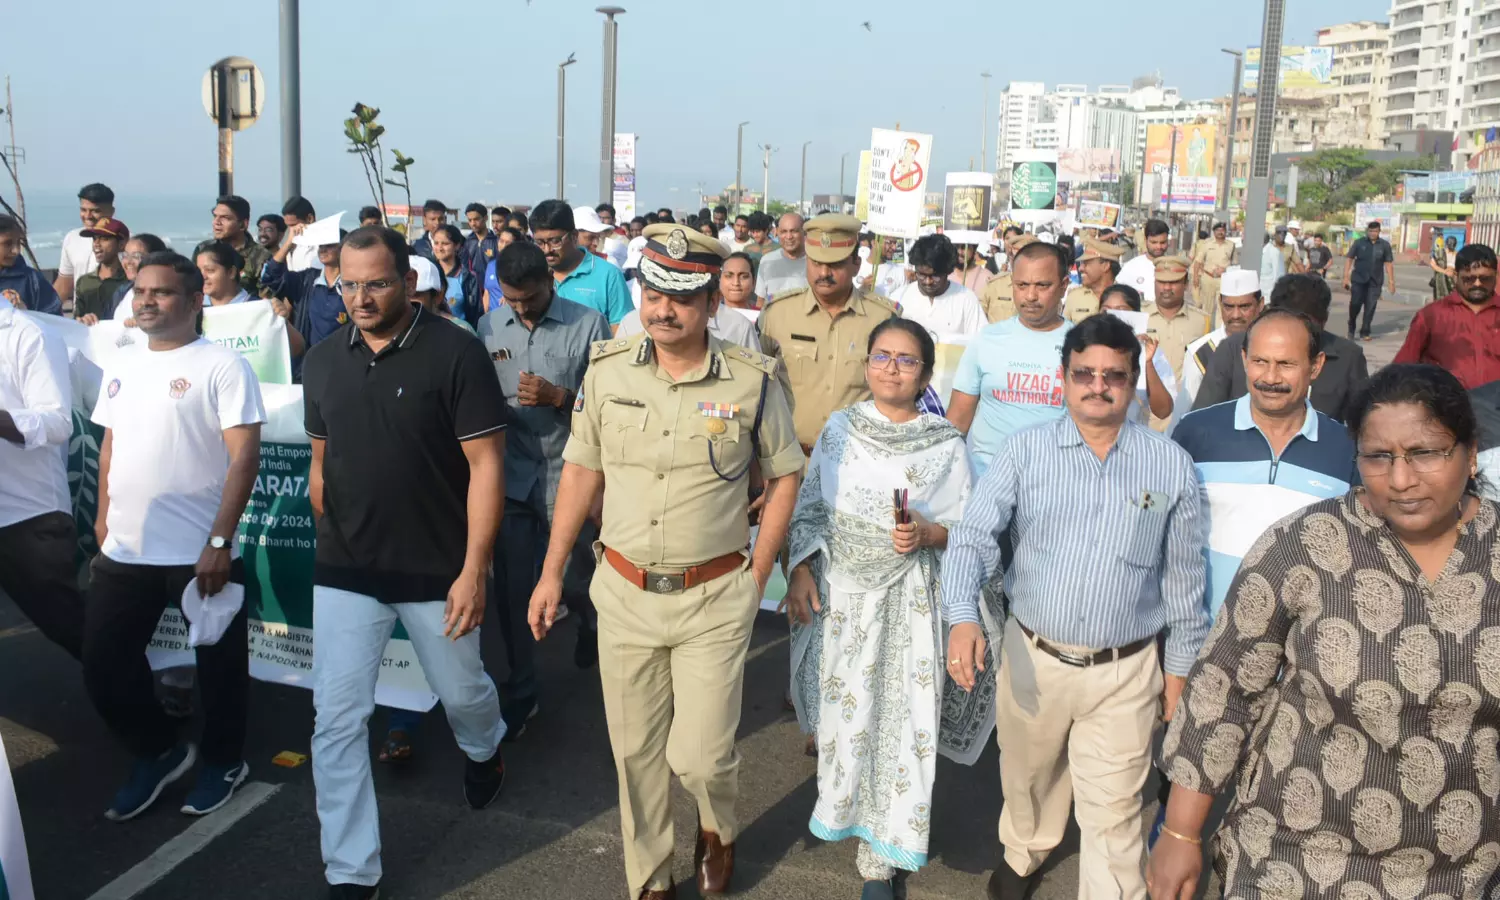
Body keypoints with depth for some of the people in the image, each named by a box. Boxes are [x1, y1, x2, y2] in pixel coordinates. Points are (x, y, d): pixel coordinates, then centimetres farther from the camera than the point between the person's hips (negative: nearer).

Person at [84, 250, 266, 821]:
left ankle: (223, 762, 32)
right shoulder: (121, 368, 11)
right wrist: (103, 518, 15)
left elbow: (245, 457, -15)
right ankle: (158, 752, 34)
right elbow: (110, 447, 20)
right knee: (103, 666, 12)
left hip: (200, 554, -6)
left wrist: (219, 542, -19)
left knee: (218, 665, 9)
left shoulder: (222, 366, -10)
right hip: (123, 553, 7)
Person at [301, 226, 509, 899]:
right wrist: (329, 546, 15)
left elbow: (486, 465, -14)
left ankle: (485, 750, 54)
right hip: (345, 573, 3)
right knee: (336, 720, 1)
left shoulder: (455, 353, -14)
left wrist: (473, 570, -17)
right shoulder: (322, 362, 2)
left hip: (436, 571, -3)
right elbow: (321, 462, 13)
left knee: (461, 691, 18)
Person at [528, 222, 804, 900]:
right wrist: (552, 572, 5)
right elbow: (582, 469, 6)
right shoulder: (607, 370, -2)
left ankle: (717, 829, 36)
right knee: (635, 751, 13)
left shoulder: (752, 380, -8)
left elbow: (784, 474, 3)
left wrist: (757, 575, -1)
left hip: (715, 599, -2)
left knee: (700, 754, 0)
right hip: (624, 592, 3)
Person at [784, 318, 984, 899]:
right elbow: (809, 507, 6)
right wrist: (801, 572, -3)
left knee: (900, 718, 1)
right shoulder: (839, 429, 3)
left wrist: (927, 533, -19)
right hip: (840, 594, 2)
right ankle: (841, 809, 38)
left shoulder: (947, 444, -3)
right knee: (844, 707, 10)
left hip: (908, 600, -2)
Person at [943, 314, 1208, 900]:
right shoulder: (1026, 450, -4)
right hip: (1032, 657, 2)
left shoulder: (1171, 466, -2)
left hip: (1124, 672, -1)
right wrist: (963, 618, -27)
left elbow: (1184, 577, 5)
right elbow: (974, 535, -11)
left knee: (1112, 814, 5)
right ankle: (1023, 853, 53)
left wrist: (1179, 668, 8)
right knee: (1027, 778, 24)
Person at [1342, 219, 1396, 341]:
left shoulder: (1384, 245, 3)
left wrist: (1391, 281, 1)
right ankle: (1351, 329, 20)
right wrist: (1346, 277, -7)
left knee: (1370, 307, 1)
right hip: (1358, 279, -1)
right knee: (1355, 304, -1)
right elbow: (1349, 259, 0)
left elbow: (1388, 263, 5)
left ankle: (1365, 332, 11)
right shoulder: (1359, 243, 0)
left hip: (1375, 281, 1)